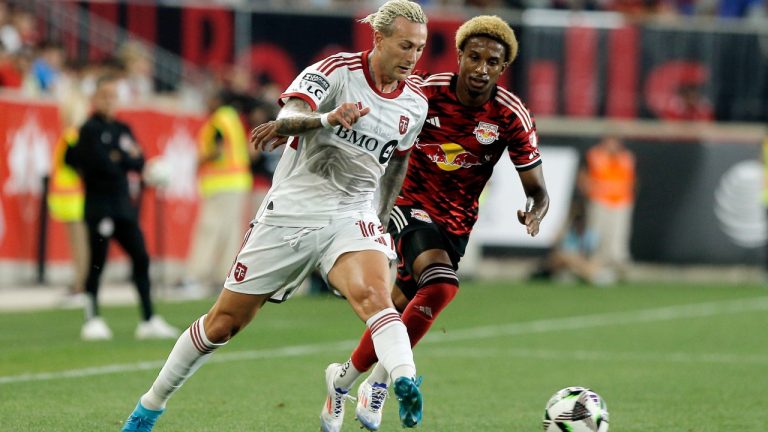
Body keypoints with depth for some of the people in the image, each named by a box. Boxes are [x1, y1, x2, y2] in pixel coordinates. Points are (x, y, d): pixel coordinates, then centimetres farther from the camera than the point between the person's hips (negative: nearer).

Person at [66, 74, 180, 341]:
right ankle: (92, 321, 3)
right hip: (99, 205, -7)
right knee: (97, 262, -5)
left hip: (122, 203, 7)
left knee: (141, 258, 4)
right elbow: (101, 163, -17)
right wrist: (126, 160, -3)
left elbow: (138, 162, 7)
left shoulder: (122, 130, 14)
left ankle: (149, 320, 7)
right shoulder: (91, 129, -7)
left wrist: (118, 159, -10)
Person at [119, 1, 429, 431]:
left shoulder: (415, 104, 5)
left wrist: (383, 221, 28)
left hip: (352, 218, 3)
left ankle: (406, 384, -51)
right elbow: (288, 117, -28)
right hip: (290, 213, -3)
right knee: (225, 321, 6)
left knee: (373, 294, -31)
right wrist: (329, 118, -48)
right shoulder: (336, 70, -11)